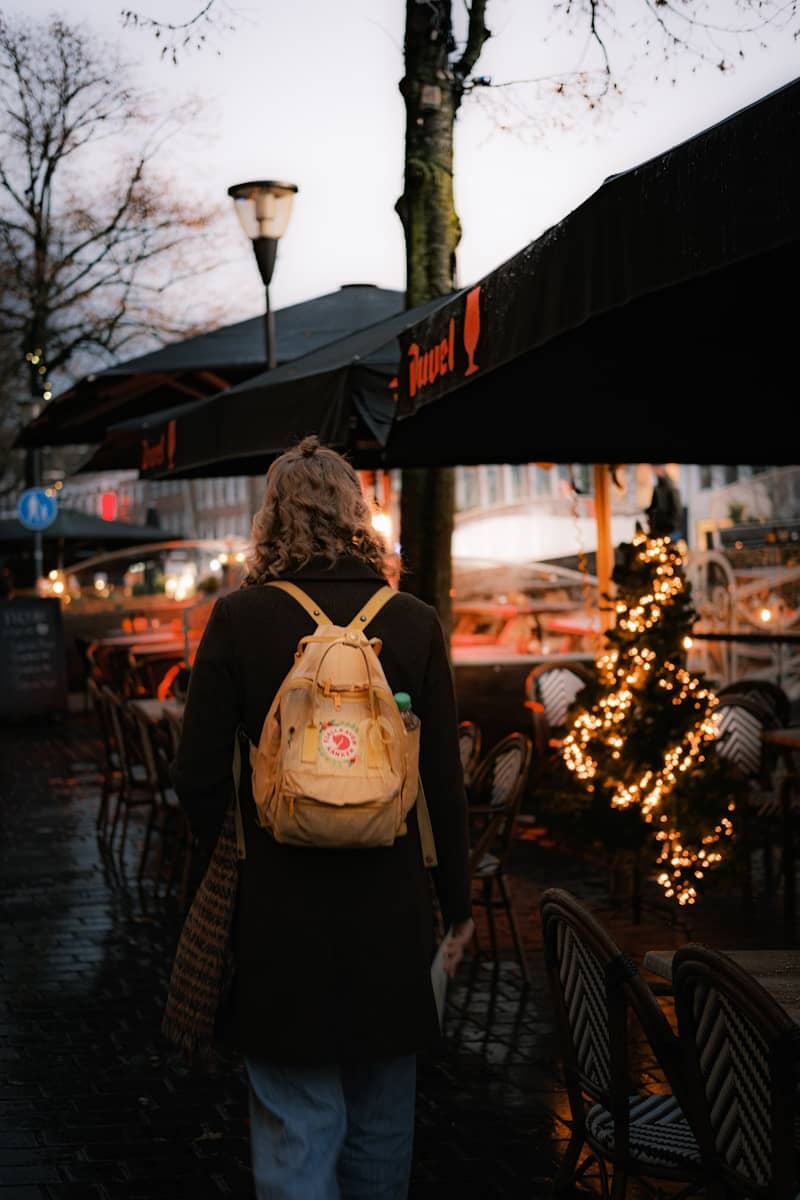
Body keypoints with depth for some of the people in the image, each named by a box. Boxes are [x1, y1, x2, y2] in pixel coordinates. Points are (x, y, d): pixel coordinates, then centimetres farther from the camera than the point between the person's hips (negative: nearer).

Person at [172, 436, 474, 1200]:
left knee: (296, 1131, 4)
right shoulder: (414, 623, -3)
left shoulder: (238, 619, -7)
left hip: (279, 915, -2)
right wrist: (457, 904, 8)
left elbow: (198, 778, -5)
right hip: (390, 916, 2)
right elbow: (445, 783, -2)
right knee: (381, 1125, 18)